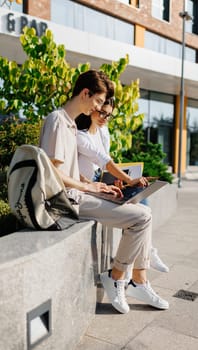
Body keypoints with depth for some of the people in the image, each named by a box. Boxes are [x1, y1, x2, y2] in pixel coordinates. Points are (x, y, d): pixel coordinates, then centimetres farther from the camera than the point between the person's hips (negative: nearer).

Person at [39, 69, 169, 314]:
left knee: (141, 214, 5)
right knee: (142, 217, -14)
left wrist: (97, 186, 10)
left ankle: (139, 282, 9)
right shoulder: (57, 120, -13)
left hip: (77, 194, 10)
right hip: (69, 199, -10)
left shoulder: (70, 122, 18)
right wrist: (87, 186, -10)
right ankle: (115, 277, 2)